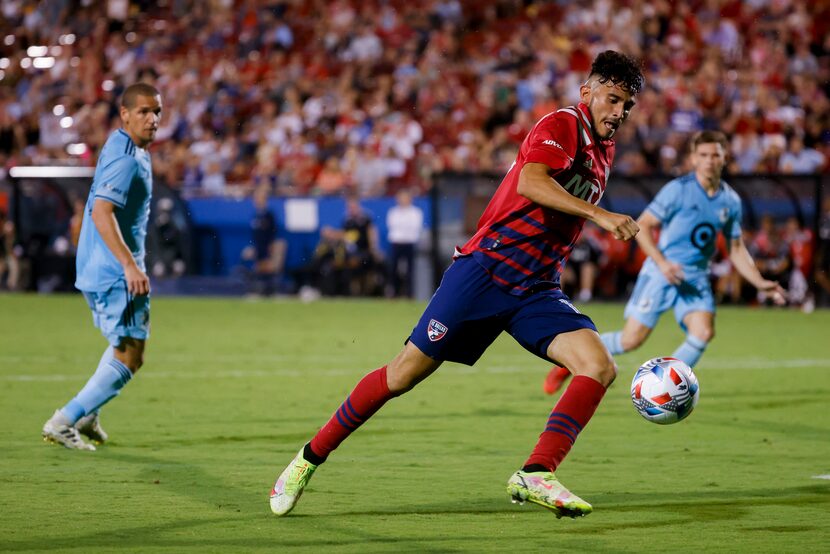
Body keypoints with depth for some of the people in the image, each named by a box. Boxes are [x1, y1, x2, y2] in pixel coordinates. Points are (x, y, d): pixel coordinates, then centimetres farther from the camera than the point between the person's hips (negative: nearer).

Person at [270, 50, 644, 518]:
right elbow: (530, 182, -28)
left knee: (600, 367, -17)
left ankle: (535, 476, -23)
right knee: (405, 373, -4)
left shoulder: (603, 153, 16)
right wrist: (600, 214, -34)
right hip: (486, 268, -7)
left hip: (537, 290, 7)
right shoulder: (562, 125, -8)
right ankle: (310, 459, 12)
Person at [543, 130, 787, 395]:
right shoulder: (678, 190, -9)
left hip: (696, 278, 4)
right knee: (632, 339, -9)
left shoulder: (731, 201, 6)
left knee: (703, 331, -21)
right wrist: (662, 263, -22)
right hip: (661, 272, -4)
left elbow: (737, 250, 15)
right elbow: (642, 227, -10)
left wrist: (760, 283, 4)